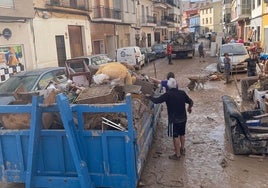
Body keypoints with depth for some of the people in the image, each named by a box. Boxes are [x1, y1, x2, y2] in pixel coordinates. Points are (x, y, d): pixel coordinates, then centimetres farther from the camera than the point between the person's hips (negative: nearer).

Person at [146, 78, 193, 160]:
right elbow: (190, 102, 5)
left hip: (174, 119, -5)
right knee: (182, 134, 21)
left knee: (175, 137, 5)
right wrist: (189, 108, 26)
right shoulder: (182, 93, -4)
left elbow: (156, 100, -16)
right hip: (183, 118, 5)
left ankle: (177, 155, 14)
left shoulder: (167, 95, -18)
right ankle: (182, 150, 39)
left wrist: (149, 96, 2)